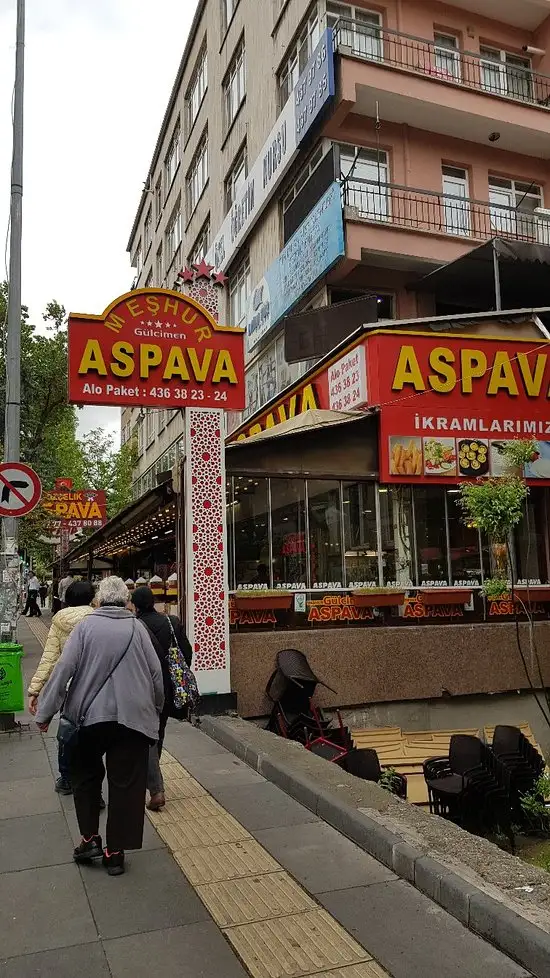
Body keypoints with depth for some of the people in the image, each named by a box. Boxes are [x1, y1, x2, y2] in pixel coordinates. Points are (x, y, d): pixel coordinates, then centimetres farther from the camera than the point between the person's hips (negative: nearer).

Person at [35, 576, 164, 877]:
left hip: (92, 714, 0)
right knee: (126, 783, 9)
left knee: (86, 775, 22)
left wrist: (45, 712, 0)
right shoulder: (137, 628, 0)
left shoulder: (86, 626, -4)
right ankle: (115, 852, 15)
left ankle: (90, 838, 20)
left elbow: (64, 669, -8)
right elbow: (156, 673, 2)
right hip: (133, 717, 1)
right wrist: (156, 710, 17)